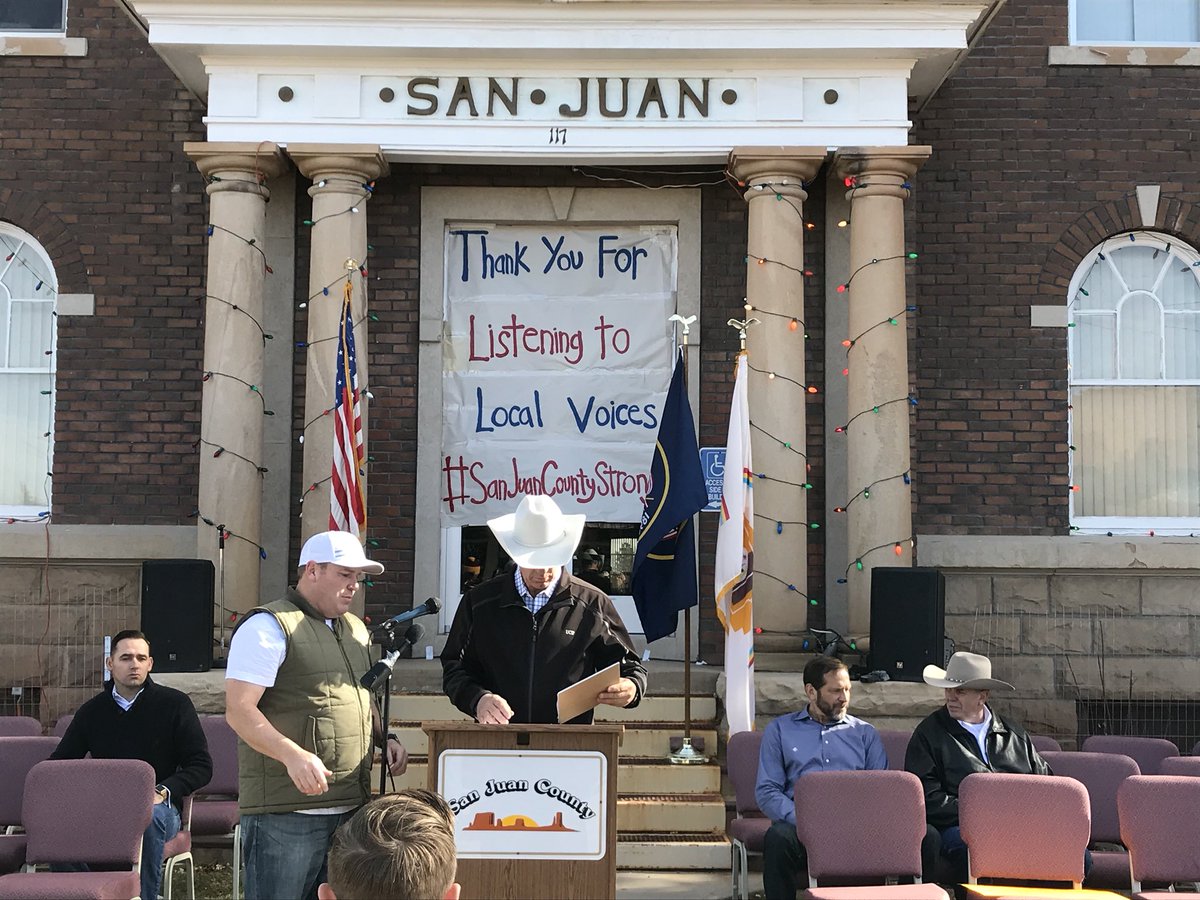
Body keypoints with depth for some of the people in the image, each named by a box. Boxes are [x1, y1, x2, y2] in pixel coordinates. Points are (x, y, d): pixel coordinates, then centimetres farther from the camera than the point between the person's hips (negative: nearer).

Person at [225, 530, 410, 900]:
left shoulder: (355, 630, 19)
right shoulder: (268, 627, -8)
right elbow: (239, 711, -16)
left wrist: (385, 738, 11)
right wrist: (293, 755, -29)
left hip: (351, 808, 8)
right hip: (285, 812, -8)